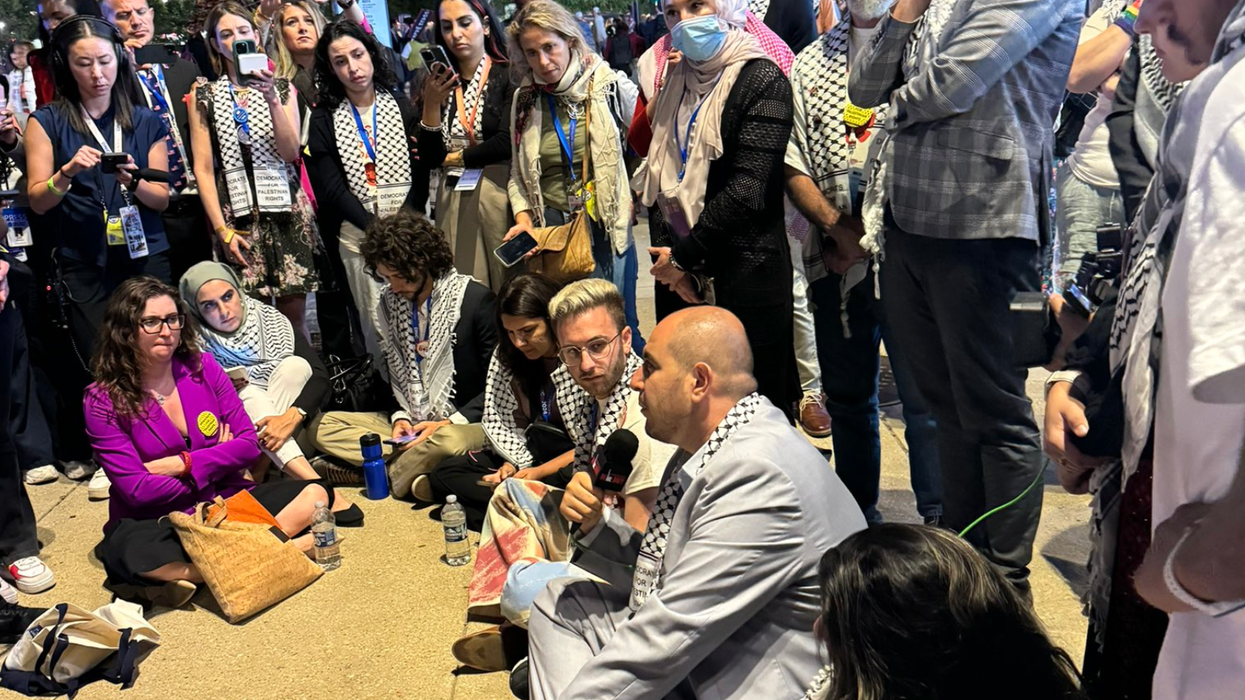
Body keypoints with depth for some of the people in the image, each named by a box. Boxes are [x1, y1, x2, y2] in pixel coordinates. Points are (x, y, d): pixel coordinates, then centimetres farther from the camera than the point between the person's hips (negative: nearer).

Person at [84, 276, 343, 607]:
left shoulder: (202, 367, 2)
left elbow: (249, 443, -1)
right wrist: (217, 459, -8)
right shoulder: (104, 400, -7)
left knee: (315, 494, -17)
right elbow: (136, 489, -13)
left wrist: (183, 464, -12)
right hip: (158, 522, -4)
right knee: (128, 552, -38)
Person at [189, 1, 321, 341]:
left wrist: (271, 98, -14)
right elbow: (203, 168, 2)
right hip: (237, 216, 0)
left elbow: (290, 153, -3)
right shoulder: (204, 96, 7)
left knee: (294, 312, -2)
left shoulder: (281, 87, 10)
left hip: (286, 210, 1)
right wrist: (222, 229, -5)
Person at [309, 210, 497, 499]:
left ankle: (387, 476, -13)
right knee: (323, 426, -8)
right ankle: (413, 463, -19)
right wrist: (399, 417, -3)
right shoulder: (390, 301, 8)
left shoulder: (476, 299, -10)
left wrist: (449, 423, -17)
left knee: (446, 441, -40)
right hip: (411, 423, 6)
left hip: (464, 423, -6)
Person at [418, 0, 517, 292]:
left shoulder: (508, 76, -4)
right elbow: (430, 156, 3)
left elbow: (506, 143, -15)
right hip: (453, 202, 4)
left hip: (499, 196, -4)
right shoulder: (439, 83, 10)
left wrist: (451, 158, -1)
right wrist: (431, 103, -10)